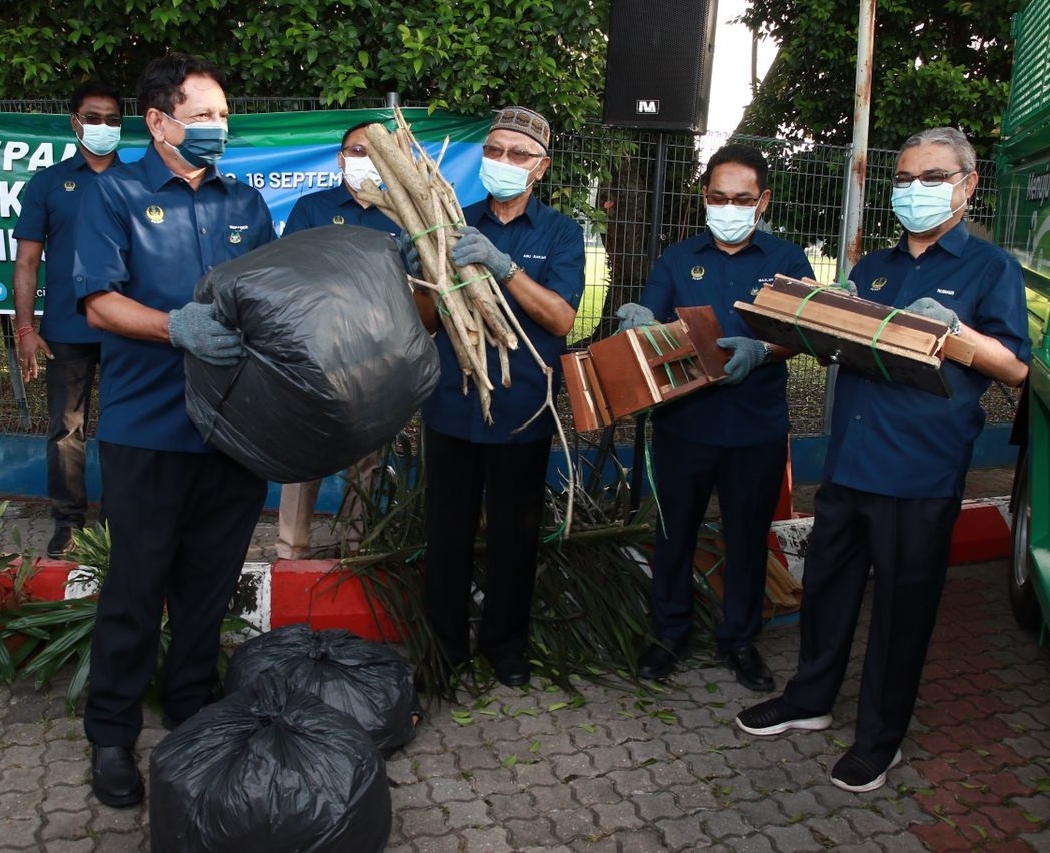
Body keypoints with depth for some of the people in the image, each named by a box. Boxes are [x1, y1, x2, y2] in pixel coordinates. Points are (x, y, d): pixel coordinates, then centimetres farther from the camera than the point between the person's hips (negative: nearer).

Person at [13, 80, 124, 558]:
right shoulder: (48, 184, 8)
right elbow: (27, 262, 5)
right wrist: (25, 328, -5)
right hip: (67, 330, 0)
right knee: (66, 429, 4)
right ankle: (68, 522, 15)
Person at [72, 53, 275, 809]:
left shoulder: (245, 202, 13)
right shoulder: (116, 194, 0)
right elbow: (100, 302, -10)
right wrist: (176, 328, -27)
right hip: (149, 427, -4)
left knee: (210, 582, 14)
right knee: (138, 584, 5)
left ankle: (193, 711, 31)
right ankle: (112, 733, 22)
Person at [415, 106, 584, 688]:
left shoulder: (560, 233, 2)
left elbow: (561, 318, -13)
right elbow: (425, 320, 6)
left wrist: (501, 264, -25)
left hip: (521, 412, -1)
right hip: (452, 406, 1)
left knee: (514, 533, 10)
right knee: (447, 530, 6)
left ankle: (505, 640, 28)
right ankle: (445, 641, 24)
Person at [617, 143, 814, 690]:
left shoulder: (786, 261, 2)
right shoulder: (678, 260, 5)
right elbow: (648, 325, -4)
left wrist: (759, 351, -27)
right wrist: (642, 325, -28)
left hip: (757, 427, 0)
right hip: (683, 421, 1)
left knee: (748, 535, 11)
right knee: (675, 529, 10)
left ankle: (740, 639, 29)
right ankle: (670, 632, 28)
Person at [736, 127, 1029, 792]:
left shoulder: (991, 269, -1)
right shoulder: (873, 268, 16)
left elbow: (1016, 368, -5)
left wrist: (953, 327, -20)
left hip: (922, 472, -5)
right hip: (849, 458, 6)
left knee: (903, 603, 6)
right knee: (826, 581, 15)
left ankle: (880, 738, 22)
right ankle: (810, 699, 35)